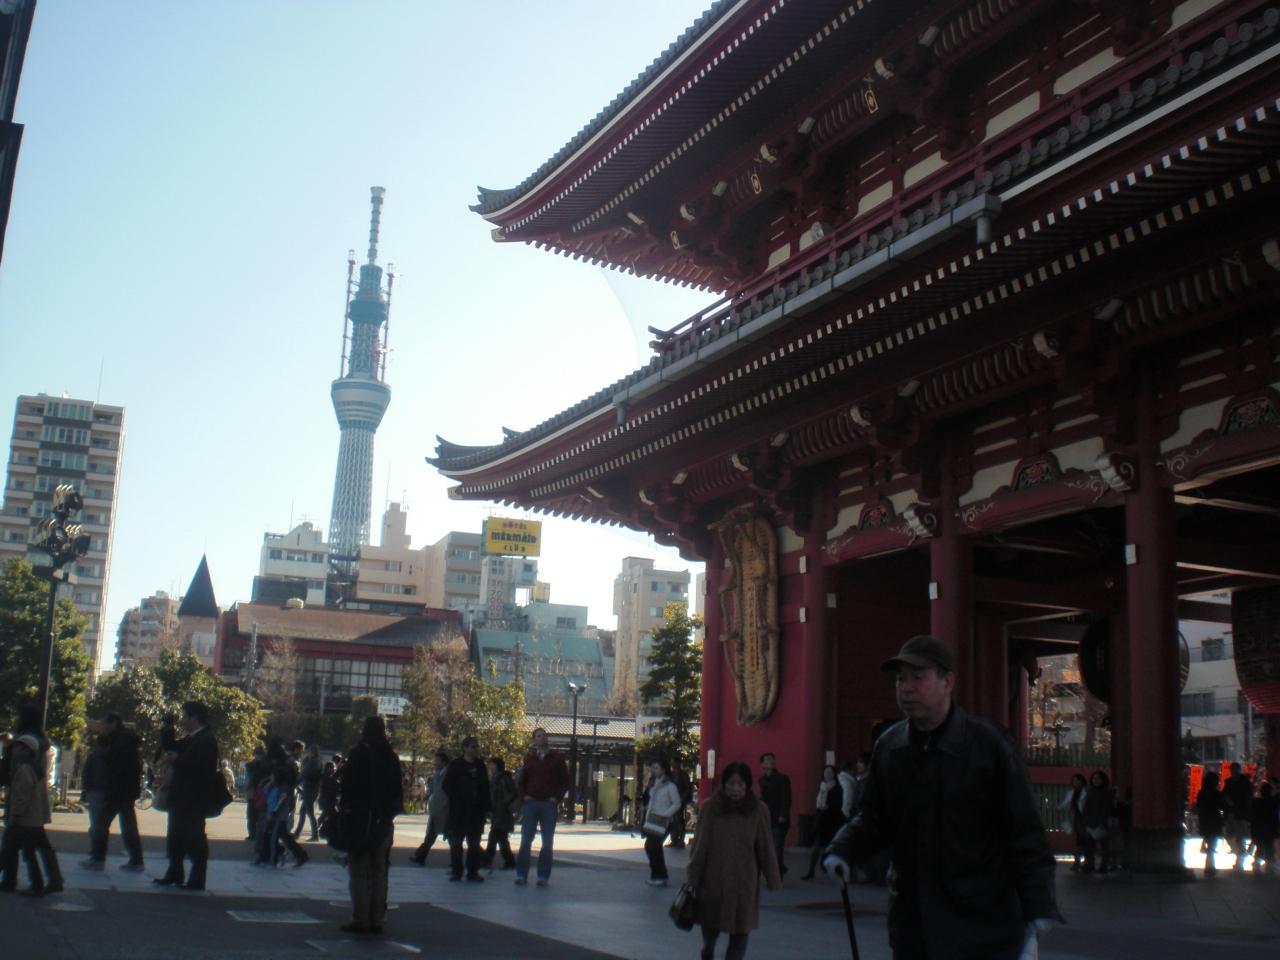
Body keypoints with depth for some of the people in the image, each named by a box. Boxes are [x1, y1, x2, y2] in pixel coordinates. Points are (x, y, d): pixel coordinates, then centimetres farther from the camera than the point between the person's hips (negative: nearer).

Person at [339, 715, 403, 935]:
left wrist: (343, 811, -5)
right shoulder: (391, 757, 7)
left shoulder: (359, 754, -8)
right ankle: (377, 919, 13)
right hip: (384, 820, 5)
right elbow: (397, 790, 9)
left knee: (359, 871, 0)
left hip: (360, 819, -5)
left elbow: (346, 786, -11)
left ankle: (360, 920, -1)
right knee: (379, 871, 11)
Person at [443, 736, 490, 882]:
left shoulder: (480, 766, 10)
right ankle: (456, 871, 11)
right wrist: (457, 799, -13)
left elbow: (485, 788, 10)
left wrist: (486, 808, 5)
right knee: (456, 842, 2)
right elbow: (447, 787, -2)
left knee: (474, 843, 5)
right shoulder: (455, 766, -1)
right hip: (458, 810, -3)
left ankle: (473, 872, 11)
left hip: (476, 811, 3)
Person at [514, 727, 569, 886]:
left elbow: (565, 781, 5)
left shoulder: (557, 758, 4)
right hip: (531, 803, 1)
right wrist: (523, 796, 1)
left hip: (549, 805, -1)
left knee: (547, 843, 2)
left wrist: (556, 798, -5)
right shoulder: (529, 758, 10)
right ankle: (521, 875, 5)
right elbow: (521, 781, 15)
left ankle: (543, 876, 9)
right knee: (525, 840, -1)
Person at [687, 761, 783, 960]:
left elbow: (766, 849, -1)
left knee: (741, 931, -1)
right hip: (713, 878, 0)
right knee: (710, 927, 15)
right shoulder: (709, 808, -6)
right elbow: (700, 847, -3)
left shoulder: (758, 811, -5)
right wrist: (693, 880, -1)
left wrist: (774, 882, 0)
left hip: (745, 881, 0)